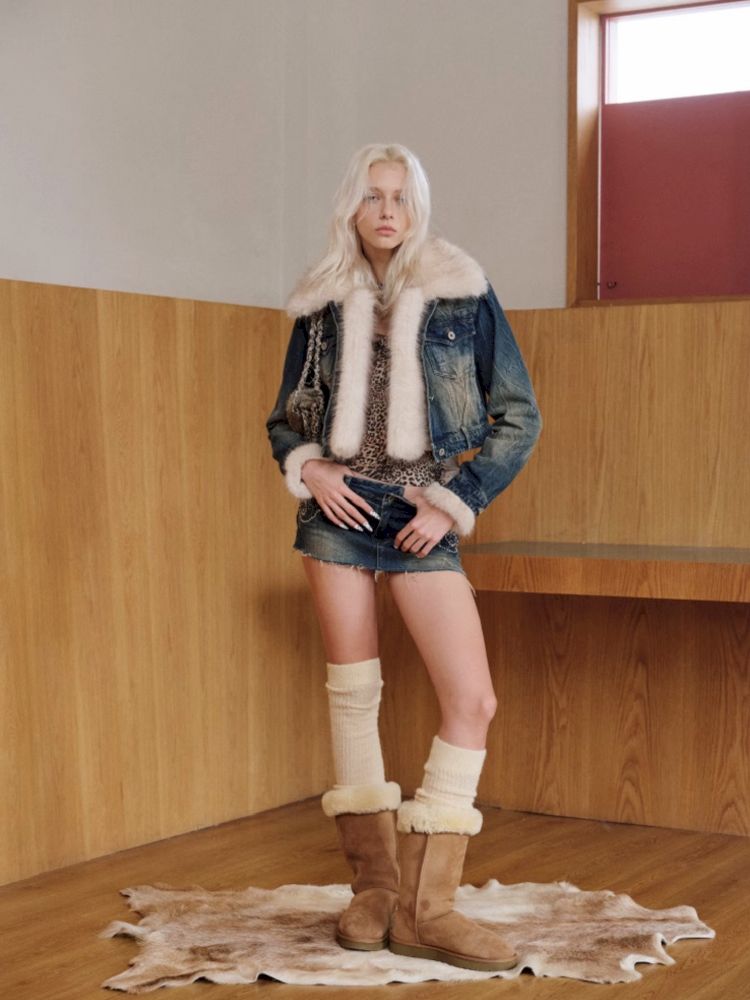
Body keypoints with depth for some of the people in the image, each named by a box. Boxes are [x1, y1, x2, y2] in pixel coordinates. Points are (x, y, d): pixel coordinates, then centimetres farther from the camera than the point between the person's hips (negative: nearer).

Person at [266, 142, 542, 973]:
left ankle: (424, 907, -2)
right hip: (338, 512, 2)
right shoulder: (322, 306, 6)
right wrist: (308, 467, -7)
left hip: (422, 521, -1)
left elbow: (519, 418, 1)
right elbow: (283, 421, 15)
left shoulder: (463, 295, 0)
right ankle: (373, 885, 16)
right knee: (352, 689, 4)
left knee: (473, 701, -10)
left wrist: (454, 503, -6)